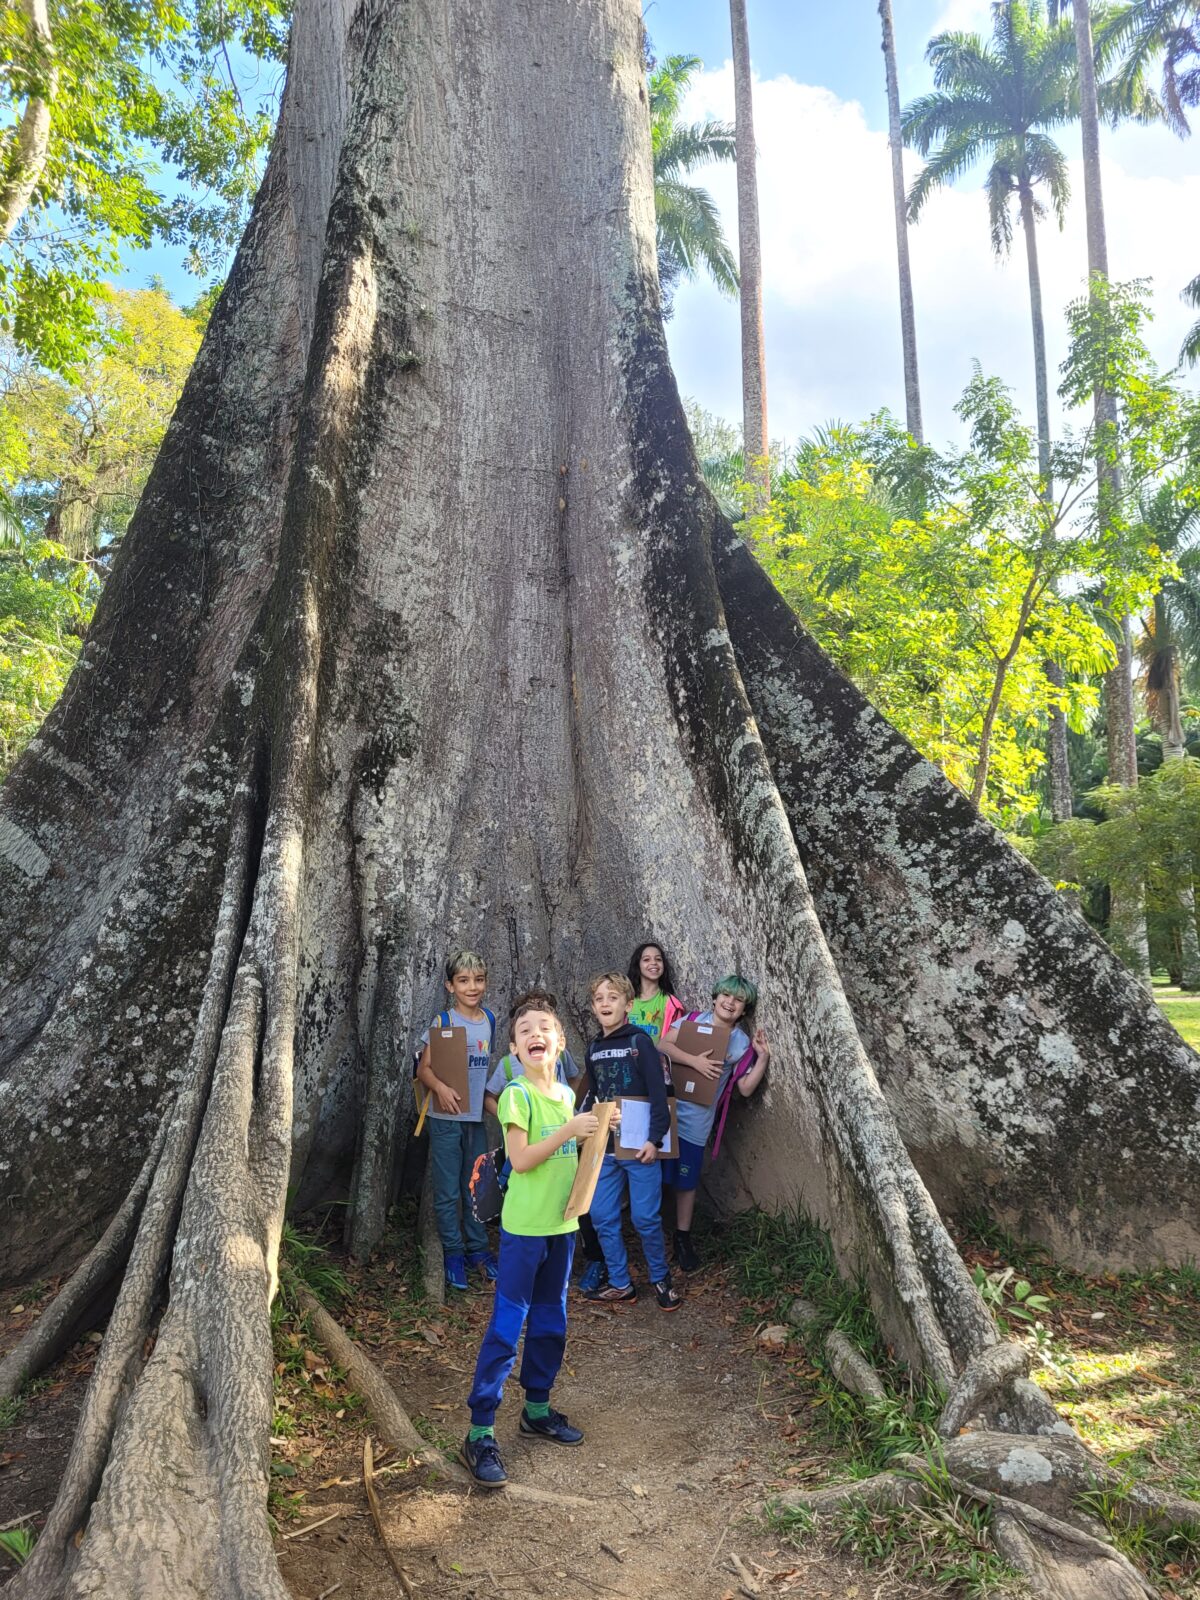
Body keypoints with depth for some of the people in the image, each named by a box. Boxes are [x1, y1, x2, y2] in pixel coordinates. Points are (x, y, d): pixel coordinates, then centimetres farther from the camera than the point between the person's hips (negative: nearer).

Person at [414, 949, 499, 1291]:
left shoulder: (489, 1020, 4)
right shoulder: (442, 1023, -9)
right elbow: (423, 1069, -9)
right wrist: (440, 1087, -26)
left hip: (477, 1116, 4)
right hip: (446, 1118, -4)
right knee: (448, 1192, 3)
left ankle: (477, 1249, 27)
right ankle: (453, 1254, 16)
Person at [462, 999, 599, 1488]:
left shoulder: (566, 1095, 7)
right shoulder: (517, 1095, -14)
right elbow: (520, 1160, -21)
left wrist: (590, 1132, 0)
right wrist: (569, 1130, -23)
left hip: (561, 1224, 7)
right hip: (524, 1226, -7)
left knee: (550, 1322, 18)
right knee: (506, 1327, -3)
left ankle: (537, 1408, 34)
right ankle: (479, 1433, 6)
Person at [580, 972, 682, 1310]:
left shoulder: (639, 1042, -9)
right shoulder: (594, 1048, 8)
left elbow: (658, 1093, -12)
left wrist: (655, 1139, -17)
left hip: (639, 1146, -6)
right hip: (604, 1147, 6)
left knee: (645, 1218, 1)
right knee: (602, 1216, 8)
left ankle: (661, 1279, 23)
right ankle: (620, 1284, 22)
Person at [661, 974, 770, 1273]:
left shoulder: (743, 1043, 3)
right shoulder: (693, 1020, 0)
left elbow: (746, 1087, 0)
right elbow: (664, 1045, -12)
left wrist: (763, 1058, -10)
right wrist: (695, 1061, -23)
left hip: (694, 1121, 0)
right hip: (664, 1108, 0)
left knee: (685, 1182, 9)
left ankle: (683, 1238, 26)